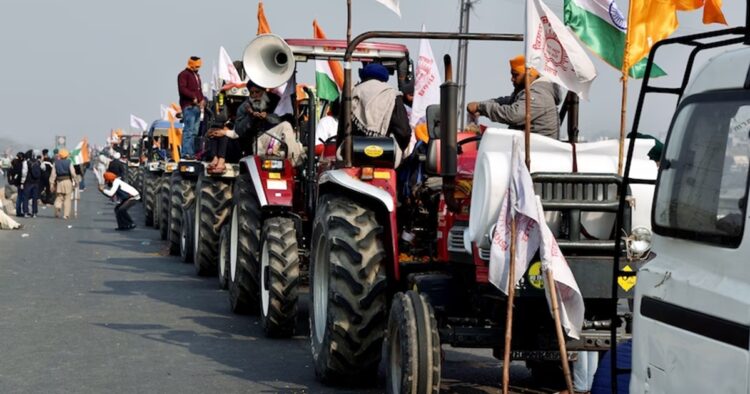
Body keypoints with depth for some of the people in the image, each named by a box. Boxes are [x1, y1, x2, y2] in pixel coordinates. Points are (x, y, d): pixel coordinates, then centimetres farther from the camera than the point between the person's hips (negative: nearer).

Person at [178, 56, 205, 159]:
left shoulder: (197, 75, 25)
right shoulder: (183, 74, -3)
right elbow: (182, 89, -16)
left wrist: (202, 99, 9)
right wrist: (193, 97, -21)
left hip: (197, 106, 9)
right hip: (188, 106, -9)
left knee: (194, 131, 10)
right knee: (189, 130, -14)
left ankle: (191, 152, 13)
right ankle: (186, 153, -17)